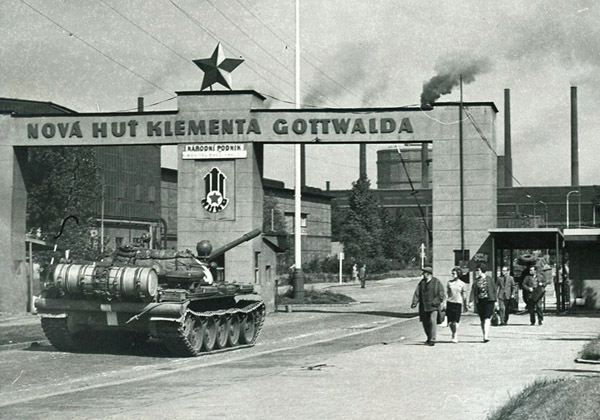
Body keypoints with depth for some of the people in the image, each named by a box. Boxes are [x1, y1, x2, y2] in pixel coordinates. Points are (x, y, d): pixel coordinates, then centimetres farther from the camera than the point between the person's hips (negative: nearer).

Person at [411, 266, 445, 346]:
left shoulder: (437, 282, -2)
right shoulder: (421, 282, 8)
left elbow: (441, 294, -2)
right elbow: (417, 293, 4)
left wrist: (435, 302, -14)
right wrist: (414, 303, -10)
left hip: (433, 306, -5)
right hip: (424, 306, 5)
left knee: (433, 321, -15)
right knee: (425, 323, 8)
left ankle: (432, 340, -12)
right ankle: (429, 338, 25)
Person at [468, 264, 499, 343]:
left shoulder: (489, 279, 2)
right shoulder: (476, 281, 8)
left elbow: (495, 290, 4)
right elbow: (473, 291, 4)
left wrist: (496, 301, 0)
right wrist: (471, 301, -7)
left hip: (489, 301, -3)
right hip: (479, 301, 3)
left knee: (487, 318, -14)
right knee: (482, 319, 7)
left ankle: (486, 336, -21)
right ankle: (486, 336, 16)